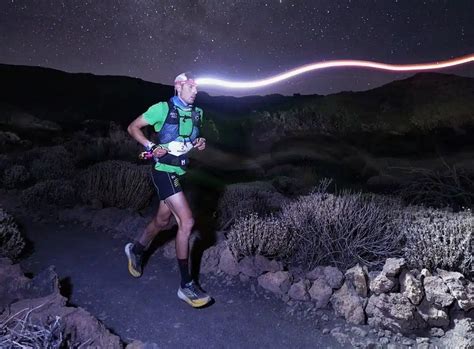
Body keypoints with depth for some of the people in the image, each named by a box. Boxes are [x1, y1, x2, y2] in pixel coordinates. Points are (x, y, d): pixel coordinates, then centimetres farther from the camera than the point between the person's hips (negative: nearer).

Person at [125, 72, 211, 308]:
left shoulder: (197, 113, 9)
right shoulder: (163, 109, -10)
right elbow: (133, 127, -3)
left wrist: (199, 144, 1)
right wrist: (151, 146, -16)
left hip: (178, 173, 8)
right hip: (164, 171, -8)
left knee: (162, 221, 19)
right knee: (186, 221, -17)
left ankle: (136, 250, 49)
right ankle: (186, 285, -7)